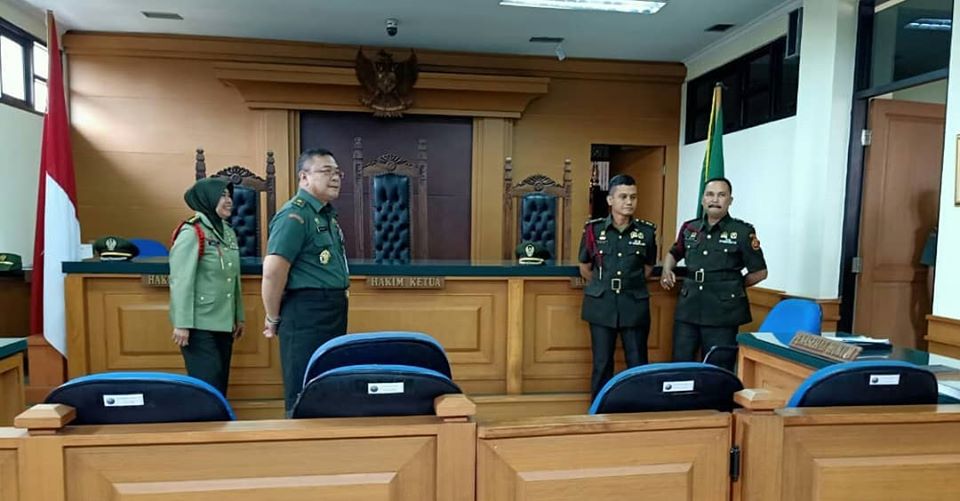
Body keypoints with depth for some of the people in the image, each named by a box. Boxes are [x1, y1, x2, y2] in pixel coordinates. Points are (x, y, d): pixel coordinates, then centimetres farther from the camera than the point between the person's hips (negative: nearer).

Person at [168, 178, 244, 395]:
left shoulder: (229, 233, 11)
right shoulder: (191, 233, -12)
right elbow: (181, 281, -16)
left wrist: (238, 316, 16)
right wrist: (182, 324, -19)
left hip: (223, 322, 7)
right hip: (199, 324, -7)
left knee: (221, 381, 13)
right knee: (207, 384, -4)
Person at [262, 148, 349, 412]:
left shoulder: (327, 214, 15)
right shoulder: (295, 214, -14)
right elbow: (273, 271, -22)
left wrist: (336, 307, 19)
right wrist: (274, 318, -12)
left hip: (332, 312, 9)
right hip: (306, 312, -9)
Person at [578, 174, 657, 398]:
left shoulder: (647, 230, -1)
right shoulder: (594, 229, -3)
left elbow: (648, 268, 13)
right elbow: (585, 269, 8)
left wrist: (630, 285, 11)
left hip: (635, 305, 1)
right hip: (601, 304, 0)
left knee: (638, 363, 5)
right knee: (602, 363, 7)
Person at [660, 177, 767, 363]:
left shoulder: (743, 232, -2)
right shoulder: (689, 228, 9)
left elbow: (760, 272, 5)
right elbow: (674, 253, 27)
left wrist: (731, 287, 5)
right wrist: (667, 271, 8)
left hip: (722, 313, -4)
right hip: (688, 309, 4)